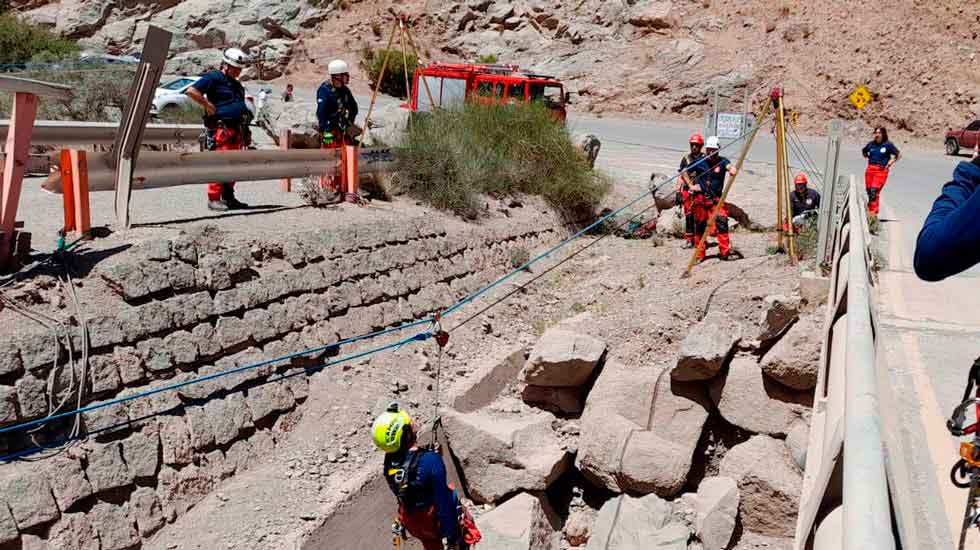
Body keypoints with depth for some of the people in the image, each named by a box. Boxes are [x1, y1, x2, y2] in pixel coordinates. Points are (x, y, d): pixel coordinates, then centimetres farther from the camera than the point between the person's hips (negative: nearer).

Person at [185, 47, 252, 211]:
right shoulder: (214, 78, -4)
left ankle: (228, 197, 20)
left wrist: (245, 133, 22)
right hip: (221, 129, -9)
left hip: (236, 130, 9)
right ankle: (213, 199, -7)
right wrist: (209, 106, -14)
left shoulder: (237, 85, 22)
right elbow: (191, 91, -14)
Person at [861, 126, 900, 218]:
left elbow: (898, 155, 6)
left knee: (874, 190, -17)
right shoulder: (871, 144, 9)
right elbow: (863, 151, 28)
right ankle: (871, 211, 18)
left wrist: (889, 164, -1)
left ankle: (873, 212, -17)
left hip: (881, 170, -4)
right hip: (870, 169, 5)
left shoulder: (888, 145, -1)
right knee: (869, 190, 5)